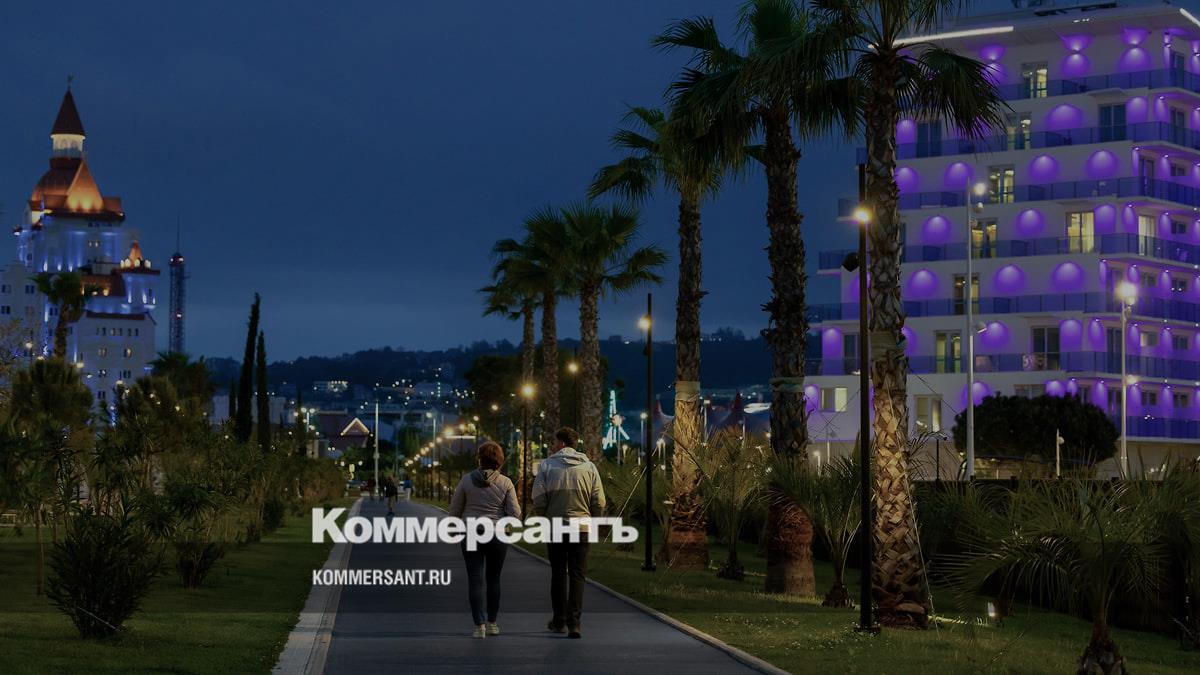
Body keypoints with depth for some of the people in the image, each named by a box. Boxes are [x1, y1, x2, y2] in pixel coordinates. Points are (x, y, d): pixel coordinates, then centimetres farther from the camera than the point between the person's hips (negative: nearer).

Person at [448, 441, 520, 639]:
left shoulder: (467, 480, -4)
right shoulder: (505, 483, -5)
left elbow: (455, 509, 2)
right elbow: (515, 514, -7)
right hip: (497, 534, 1)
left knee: (475, 580, 1)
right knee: (493, 579, 15)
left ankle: (479, 625, -6)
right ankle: (492, 623, 18)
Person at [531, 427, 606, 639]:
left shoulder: (547, 465, -3)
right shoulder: (589, 466, 1)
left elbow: (538, 500, -8)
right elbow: (599, 502, -2)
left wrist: (547, 517, 10)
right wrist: (592, 521, 13)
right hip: (581, 526, 0)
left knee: (558, 574, 12)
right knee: (577, 576, 4)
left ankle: (559, 620, 18)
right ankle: (574, 622, -5)